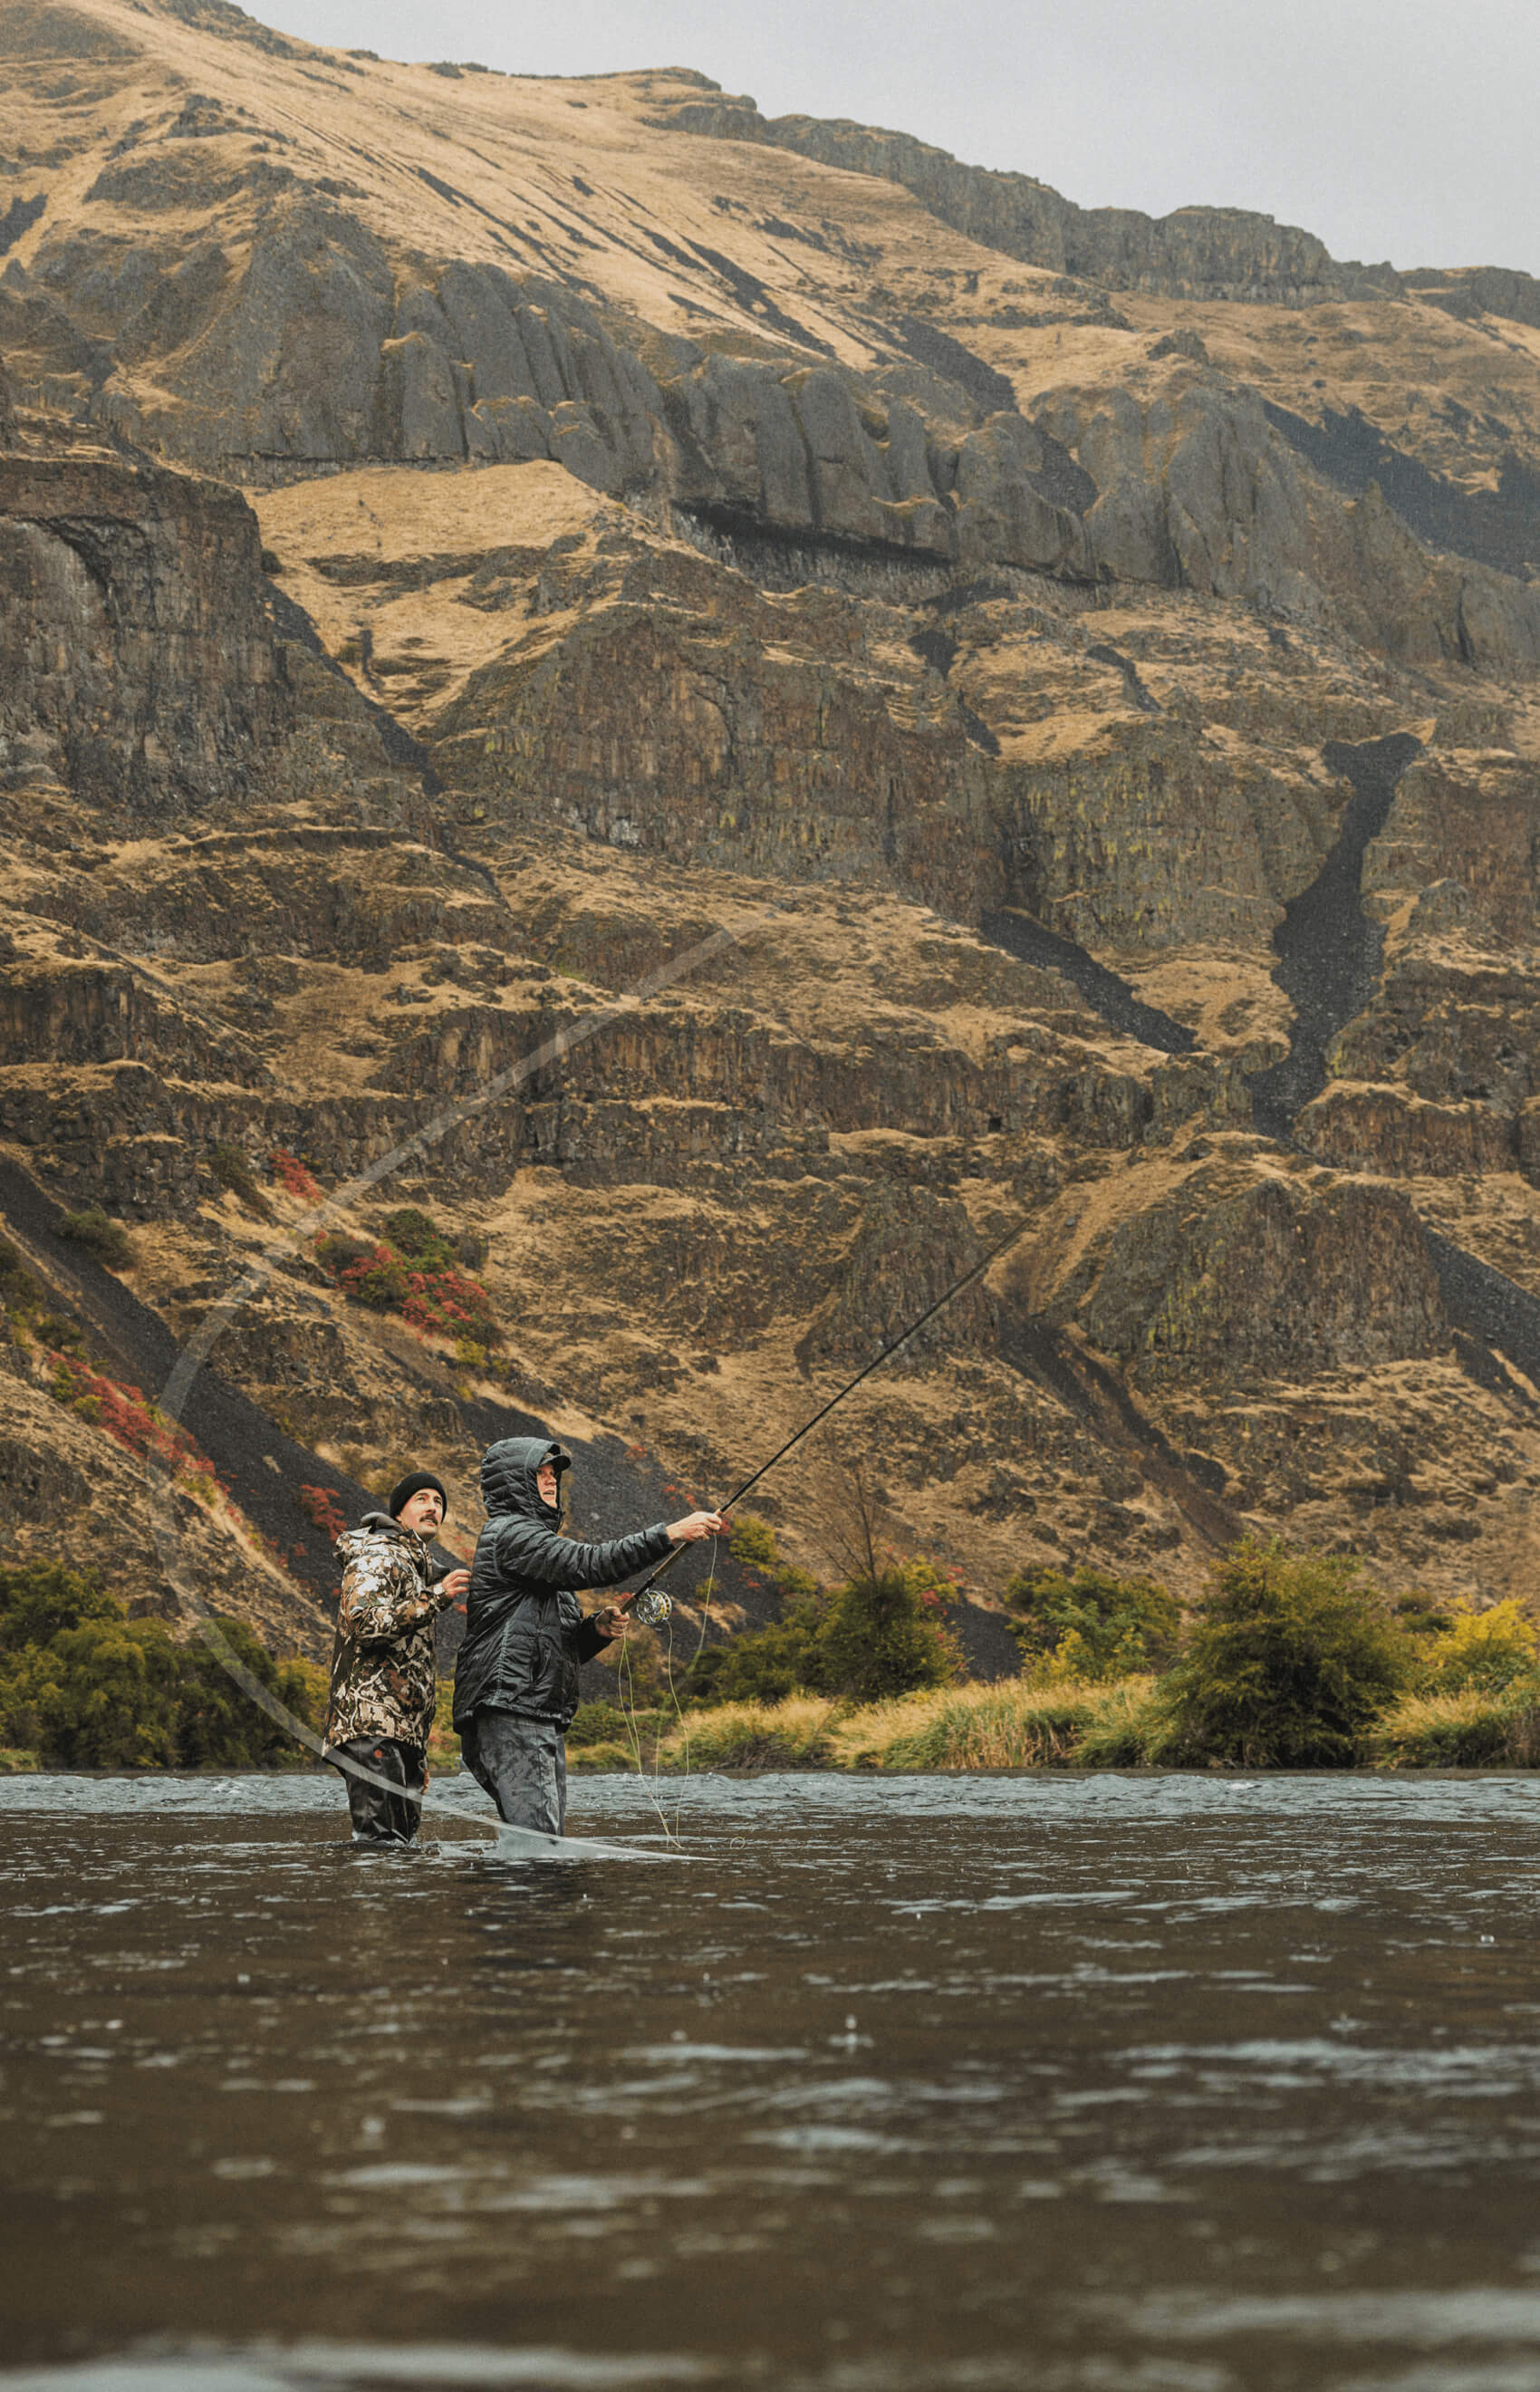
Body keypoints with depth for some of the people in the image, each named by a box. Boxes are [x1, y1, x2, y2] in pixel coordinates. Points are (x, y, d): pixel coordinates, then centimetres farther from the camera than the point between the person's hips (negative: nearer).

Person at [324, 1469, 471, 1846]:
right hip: (372, 1723, -11)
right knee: (382, 1844, -20)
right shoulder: (377, 1555, -6)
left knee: (403, 1841, 7)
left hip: (403, 1731, 11)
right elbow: (366, 1624, -24)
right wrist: (434, 1598, -29)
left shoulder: (417, 1564, 26)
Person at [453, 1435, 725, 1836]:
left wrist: (598, 1627, 7)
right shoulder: (508, 1534, -4)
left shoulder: (537, 1539, 28)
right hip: (510, 1711, -10)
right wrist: (670, 1533, -22)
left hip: (545, 1720, 10)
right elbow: (588, 1564, -20)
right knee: (536, 1834, -19)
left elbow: (563, 1646, 28)